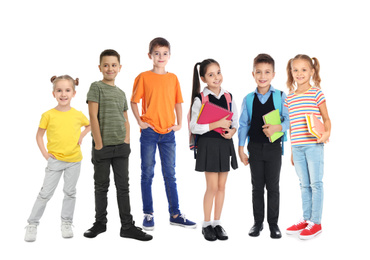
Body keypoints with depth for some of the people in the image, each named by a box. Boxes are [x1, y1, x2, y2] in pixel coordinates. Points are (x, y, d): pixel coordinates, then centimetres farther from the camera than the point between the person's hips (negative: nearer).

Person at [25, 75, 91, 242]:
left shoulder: (78, 115, 0)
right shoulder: (48, 115, -6)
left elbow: (89, 125, 21)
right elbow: (39, 136, 3)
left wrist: (81, 137, 5)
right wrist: (45, 154, -6)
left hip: (74, 160, 2)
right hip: (55, 160, -2)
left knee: (70, 192, 10)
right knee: (46, 193, -1)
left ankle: (66, 223, 24)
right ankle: (32, 224, 12)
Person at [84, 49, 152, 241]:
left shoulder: (121, 93, 13)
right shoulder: (96, 87, -4)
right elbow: (93, 116, -10)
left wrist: (126, 141, 3)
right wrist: (99, 144, -14)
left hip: (121, 147, 5)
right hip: (102, 147, -4)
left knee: (123, 186, 6)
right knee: (101, 186, 7)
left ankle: (127, 227, 11)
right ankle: (100, 223, 22)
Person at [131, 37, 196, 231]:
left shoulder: (173, 78, 8)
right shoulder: (143, 77, -1)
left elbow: (177, 103, 14)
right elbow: (134, 101, 1)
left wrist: (179, 124, 3)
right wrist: (140, 121, -9)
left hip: (168, 132, 3)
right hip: (149, 132, -3)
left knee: (170, 174, 8)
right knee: (147, 173, 4)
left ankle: (175, 214, 16)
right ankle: (148, 215, 13)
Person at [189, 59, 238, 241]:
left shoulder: (228, 97, 7)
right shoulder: (200, 99, -7)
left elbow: (235, 121, 13)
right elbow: (194, 127, -12)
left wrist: (232, 130, -9)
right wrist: (217, 124, -19)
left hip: (225, 144, 4)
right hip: (208, 144, -4)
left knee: (221, 186, 9)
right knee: (212, 187, -1)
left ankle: (217, 223, 21)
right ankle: (207, 224, 15)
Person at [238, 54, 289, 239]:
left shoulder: (281, 97, -2)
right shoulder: (248, 99, 3)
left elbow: (288, 120, -4)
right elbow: (243, 124, 5)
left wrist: (278, 127, -25)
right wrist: (241, 149, 1)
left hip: (273, 147, -2)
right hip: (255, 147, 2)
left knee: (273, 187, 6)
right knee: (257, 187, 10)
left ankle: (273, 223, 17)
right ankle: (258, 222, 21)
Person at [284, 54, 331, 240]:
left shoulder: (316, 93, -1)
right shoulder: (289, 97, 11)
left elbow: (326, 118, 1)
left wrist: (327, 132, -20)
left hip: (313, 145, -5)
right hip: (297, 147, 5)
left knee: (315, 183, 0)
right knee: (304, 184, 12)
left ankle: (316, 222, 8)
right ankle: (306, 219, 22)